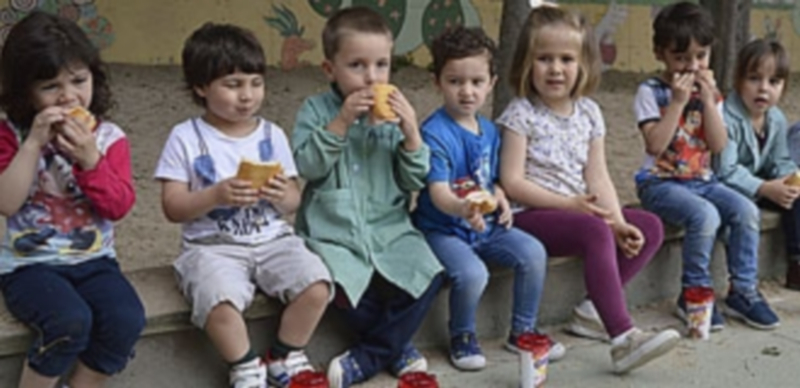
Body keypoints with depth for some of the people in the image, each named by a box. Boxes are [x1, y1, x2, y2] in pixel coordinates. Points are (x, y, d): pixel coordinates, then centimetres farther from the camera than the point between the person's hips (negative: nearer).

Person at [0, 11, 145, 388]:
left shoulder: (108, 137, 1)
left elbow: (119, 207, -8)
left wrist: (91, 159, -22)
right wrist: (33, 144, -21)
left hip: (92, 260, 2)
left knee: (126, 320, -25)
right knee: (70, 321, -31)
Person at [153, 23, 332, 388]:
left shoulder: (272, 134, 7)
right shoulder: (186, 137, -2)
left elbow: (294, 199, 9)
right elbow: (172, 207, -5)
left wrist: (282, 196, -15)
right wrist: (216, 195, -22)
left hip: (272, 238, 3)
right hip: (212, 245, -3)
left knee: (316, 286, -23)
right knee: (220, 301, -34)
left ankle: (285, 358, 5)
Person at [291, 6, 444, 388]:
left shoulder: (395, 113, 5)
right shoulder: (316, 109, -1)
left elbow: (415, 180, 2)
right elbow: (306, 166, -13)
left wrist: (411, 134, -15)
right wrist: (341, 122, -21)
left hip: (390, 228, 3)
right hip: (333, 231, -3)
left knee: (426, 275, -21)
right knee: (345, 283, -30)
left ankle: (368, 357, -5)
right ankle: (396, 346, 0)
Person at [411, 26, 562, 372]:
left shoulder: (489, 131, 7)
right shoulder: (435, 133, -18)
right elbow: (437, 190, -28)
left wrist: (501, 200, -3)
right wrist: (462, 209, -48)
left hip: (486, 227, 7)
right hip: (443, 230, -7)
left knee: (533, 252, -10)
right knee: (472, 273, -30)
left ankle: (523, 331, 12)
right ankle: (462, 338, 2)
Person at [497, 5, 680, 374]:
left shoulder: (589, 112, 10)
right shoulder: (521, 113, -9)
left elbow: (598, 176, 6)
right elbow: (512, 181, -15)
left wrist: (618, 221, -10)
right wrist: (567, 203, -22)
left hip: (580, 211, 8)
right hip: (531, 214, -8)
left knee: (650, 227, -3)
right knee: (596, 232, -33)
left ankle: (592, 310, -8)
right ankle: (623, 338, -36)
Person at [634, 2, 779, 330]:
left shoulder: (709, 92, 9)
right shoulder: (651, 92, -6)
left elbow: (718, 146, -2)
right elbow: (655, 145, -18)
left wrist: (708, 101, -10)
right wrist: (678, 101, -20)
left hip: (702, 180, 6)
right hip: (661, 183, -5)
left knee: (746, 210, -18)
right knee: (705, 215, -31)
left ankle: (743, 291, -3)